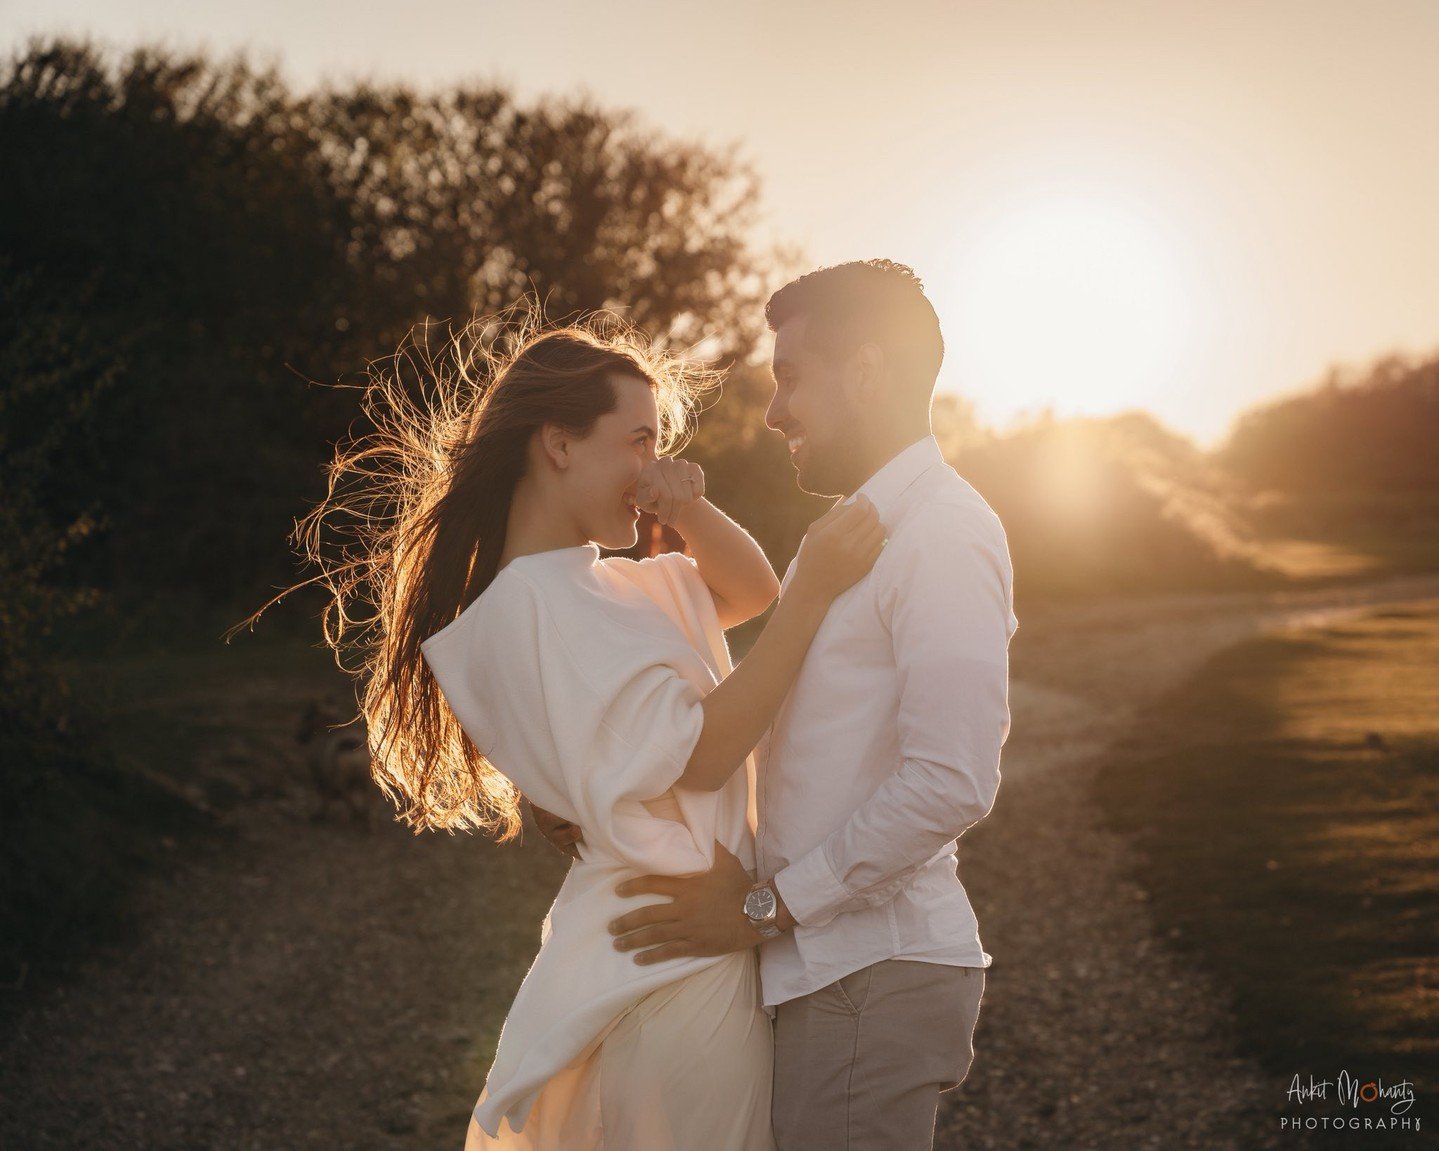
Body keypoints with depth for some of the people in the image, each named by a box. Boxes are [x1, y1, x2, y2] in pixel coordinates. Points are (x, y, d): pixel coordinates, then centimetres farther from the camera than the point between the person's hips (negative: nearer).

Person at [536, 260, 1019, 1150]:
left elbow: (951, 785, -23)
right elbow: (744, 735, 19)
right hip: (832, 965, 9)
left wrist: (769, 906, -17)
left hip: (872, 976, -9)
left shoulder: (943, 534, -13)